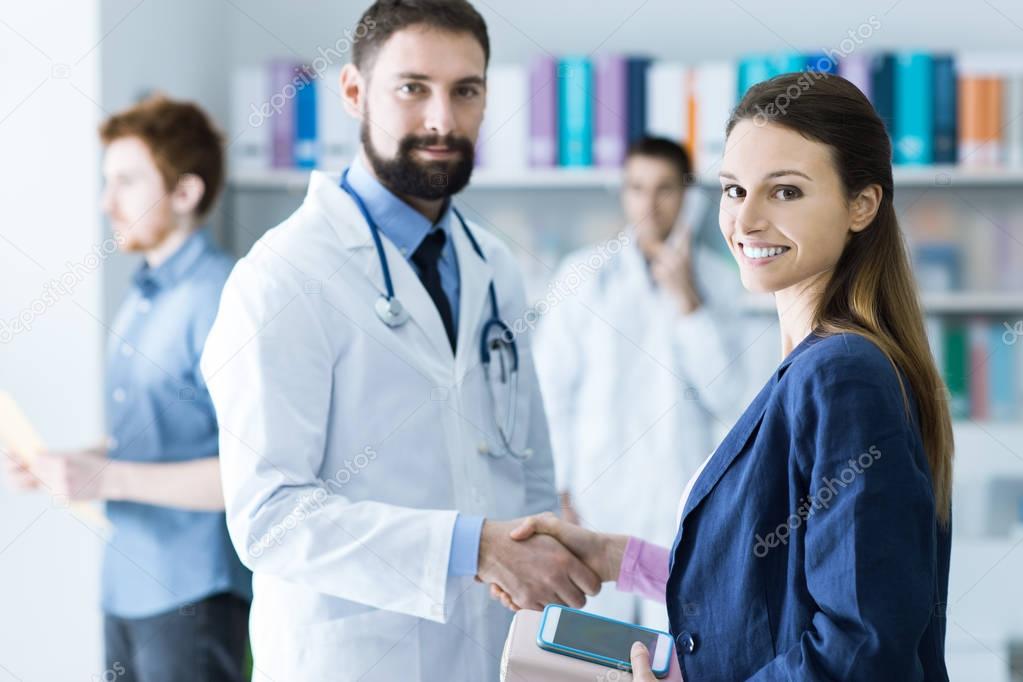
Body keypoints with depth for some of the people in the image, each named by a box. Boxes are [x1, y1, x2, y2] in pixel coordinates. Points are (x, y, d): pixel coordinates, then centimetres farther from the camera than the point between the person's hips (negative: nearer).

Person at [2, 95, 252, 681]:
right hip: (127, 585, 8)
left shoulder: (221, 300, -17)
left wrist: (108, 477, -22)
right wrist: (58, 464, 4)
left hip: (193, 590, -8)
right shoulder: (142, 298, 12)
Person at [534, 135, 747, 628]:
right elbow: (553, 392, 1)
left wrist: (686, 299, -9)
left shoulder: (715, 278, 3)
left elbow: (728, 400, -3)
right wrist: (559, 490, -3)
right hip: (596, 507, -1)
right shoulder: (583, 275, -2)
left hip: (683, 512, 1)